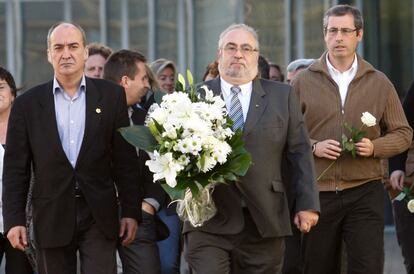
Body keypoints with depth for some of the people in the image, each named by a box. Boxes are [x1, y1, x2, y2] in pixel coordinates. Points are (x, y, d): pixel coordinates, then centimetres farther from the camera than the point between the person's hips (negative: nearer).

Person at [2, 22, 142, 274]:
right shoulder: (27, 104, 4)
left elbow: (126, 159, 4)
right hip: (52, 218, 1)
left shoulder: (111, 96, 4)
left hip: (99, 215, -1)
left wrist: (131, 212, 0)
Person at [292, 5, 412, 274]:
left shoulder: (379, 83, 7)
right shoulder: (304, 82, 5)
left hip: (365, 193, 0)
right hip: (317, 192, 0)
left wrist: (374, 147, -10)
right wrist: (313, 147, -11)